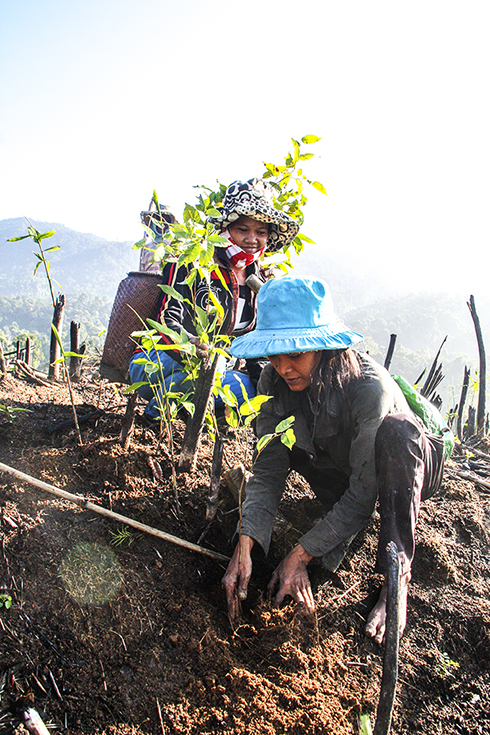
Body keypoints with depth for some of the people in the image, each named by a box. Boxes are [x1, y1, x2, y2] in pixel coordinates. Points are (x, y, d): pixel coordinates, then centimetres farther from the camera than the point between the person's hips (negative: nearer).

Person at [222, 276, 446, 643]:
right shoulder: (275, 383, -21)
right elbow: (268, 470, -21)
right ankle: (344, 530, -6)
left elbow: (363, 494, -34)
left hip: (411, 468, -5)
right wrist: (244, 547, -33)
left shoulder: (369, 386, -37)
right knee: (278, 435, -17)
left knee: (395, 430, -37)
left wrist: (301, 555, -33)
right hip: (345, 470, 5)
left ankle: (396, 575, -27)